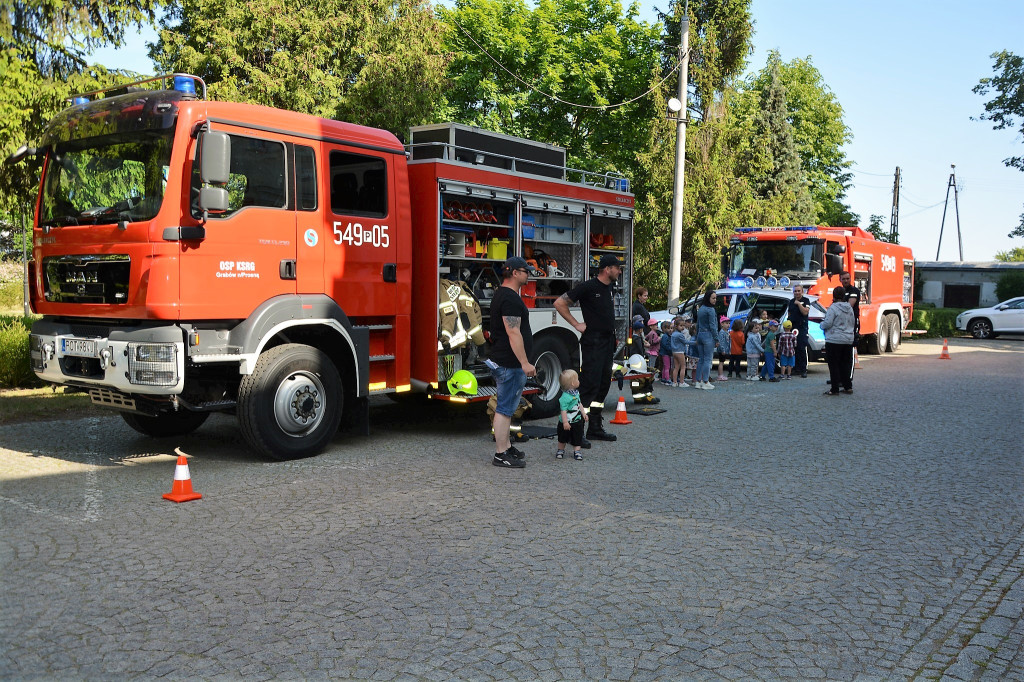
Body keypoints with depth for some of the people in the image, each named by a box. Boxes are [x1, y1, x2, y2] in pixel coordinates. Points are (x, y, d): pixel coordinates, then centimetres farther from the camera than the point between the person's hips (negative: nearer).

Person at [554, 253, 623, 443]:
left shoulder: (610, 287, 13)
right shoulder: (588, 287, -13)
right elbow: (559, 303, -13)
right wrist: (576, 324, -11)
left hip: (607, 342, 9)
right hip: (593, 342, -9)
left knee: (603, 384, 11)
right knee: (589, 384, -11)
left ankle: (595, 428, 20)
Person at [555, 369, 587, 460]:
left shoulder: (576, 393, 3)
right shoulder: (565, 397, -25)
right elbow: (563, 410, -25)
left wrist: (583, 413, 19)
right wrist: (565, 422, -26)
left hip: (577, 421, 7)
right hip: (567, 422, -7)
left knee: (578, 437, 8)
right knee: (563, 438, 11)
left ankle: (577, 451, 19)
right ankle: (560, 450, 30)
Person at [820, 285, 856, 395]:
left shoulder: (833, 308, -14)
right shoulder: (850, 308, 9)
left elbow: (827, 323, -18)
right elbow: (852, 323, 17)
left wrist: (821, 325, 2)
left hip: (834, 341, -7)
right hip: (848, 340, 7)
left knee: (834, 365, -1)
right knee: (844, 364, 16)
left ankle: (834, 389, -1)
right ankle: (848, 387, 19)